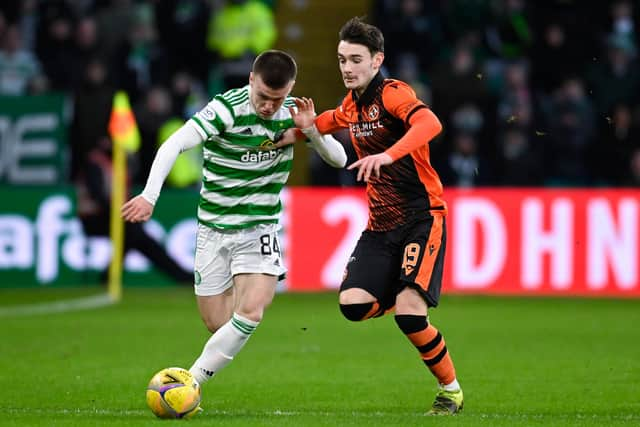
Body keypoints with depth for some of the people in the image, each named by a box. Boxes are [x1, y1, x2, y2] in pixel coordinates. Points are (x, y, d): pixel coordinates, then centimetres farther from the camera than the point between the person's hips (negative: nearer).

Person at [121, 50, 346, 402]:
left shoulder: (292, 111, -3)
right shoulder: (226, 109, -17)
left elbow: (339, 159, 1)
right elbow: (173, 145, -26)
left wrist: (311, 130, -18)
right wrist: (149, 195, -39)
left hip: (259, 228, 2)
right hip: (214, 228, -2)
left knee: (251, 312, -19)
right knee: (218, 323, -3)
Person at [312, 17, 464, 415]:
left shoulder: (394, 94, -14)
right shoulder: (352, 105, 10)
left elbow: (430, 124, -35)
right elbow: (330, 121, 36)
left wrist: (389, 155, -50)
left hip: (423, 216, -7)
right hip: (380, 224, 7)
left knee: (408, 313, -20)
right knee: (353, 303, -13)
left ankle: (451, 389, 2)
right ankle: (409, 299, 19)